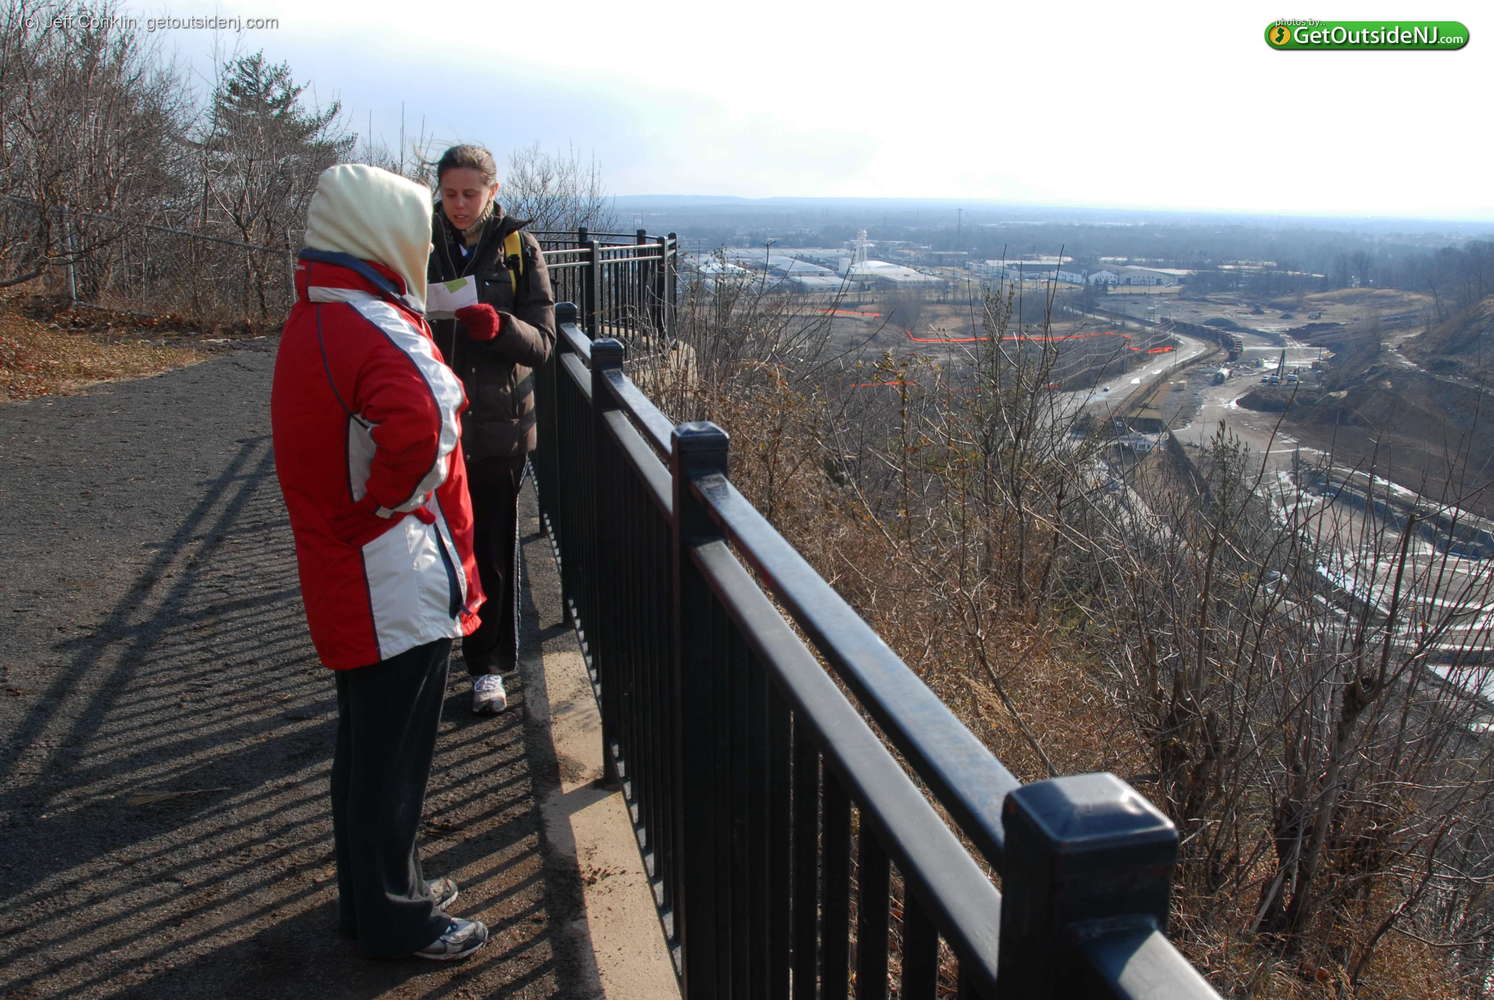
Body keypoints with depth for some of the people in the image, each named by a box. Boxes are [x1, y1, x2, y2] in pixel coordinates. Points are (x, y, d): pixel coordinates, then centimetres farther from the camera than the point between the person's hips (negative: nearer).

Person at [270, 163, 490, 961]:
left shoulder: (312, 319, 11)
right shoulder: (372, 327, -21)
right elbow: (420, 423, -40)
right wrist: (392, 501, -24)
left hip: (347, 579, 10)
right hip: (398, 584, -10)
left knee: (369, 742, 22)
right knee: (393, 754, 5)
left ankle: (370, 893, 38)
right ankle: (396, 920, 21)